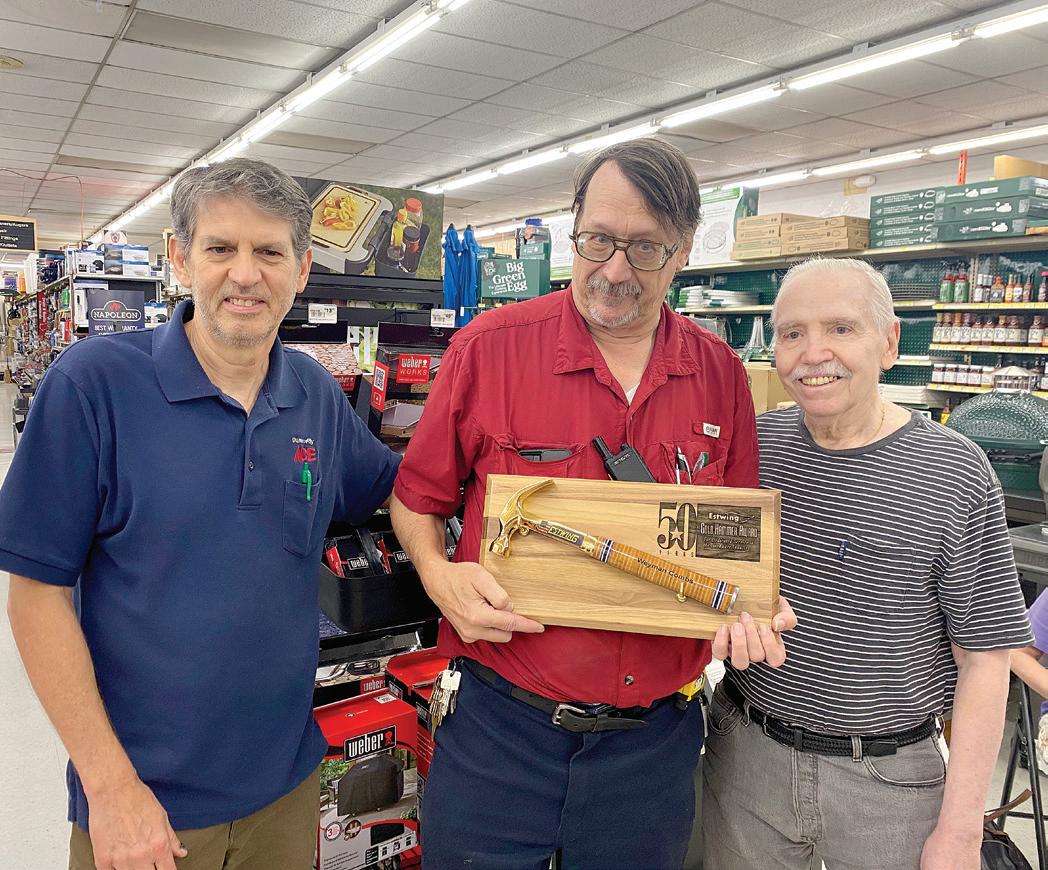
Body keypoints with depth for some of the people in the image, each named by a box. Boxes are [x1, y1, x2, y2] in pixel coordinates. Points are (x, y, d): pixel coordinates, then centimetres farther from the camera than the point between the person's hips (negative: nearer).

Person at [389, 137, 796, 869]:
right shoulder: (489, 346, -9)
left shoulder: (721, 374, 0)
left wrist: (748, 605, -10)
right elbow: (417, 497, 1)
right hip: (501, 725, -2)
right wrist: (438, 575, -17)